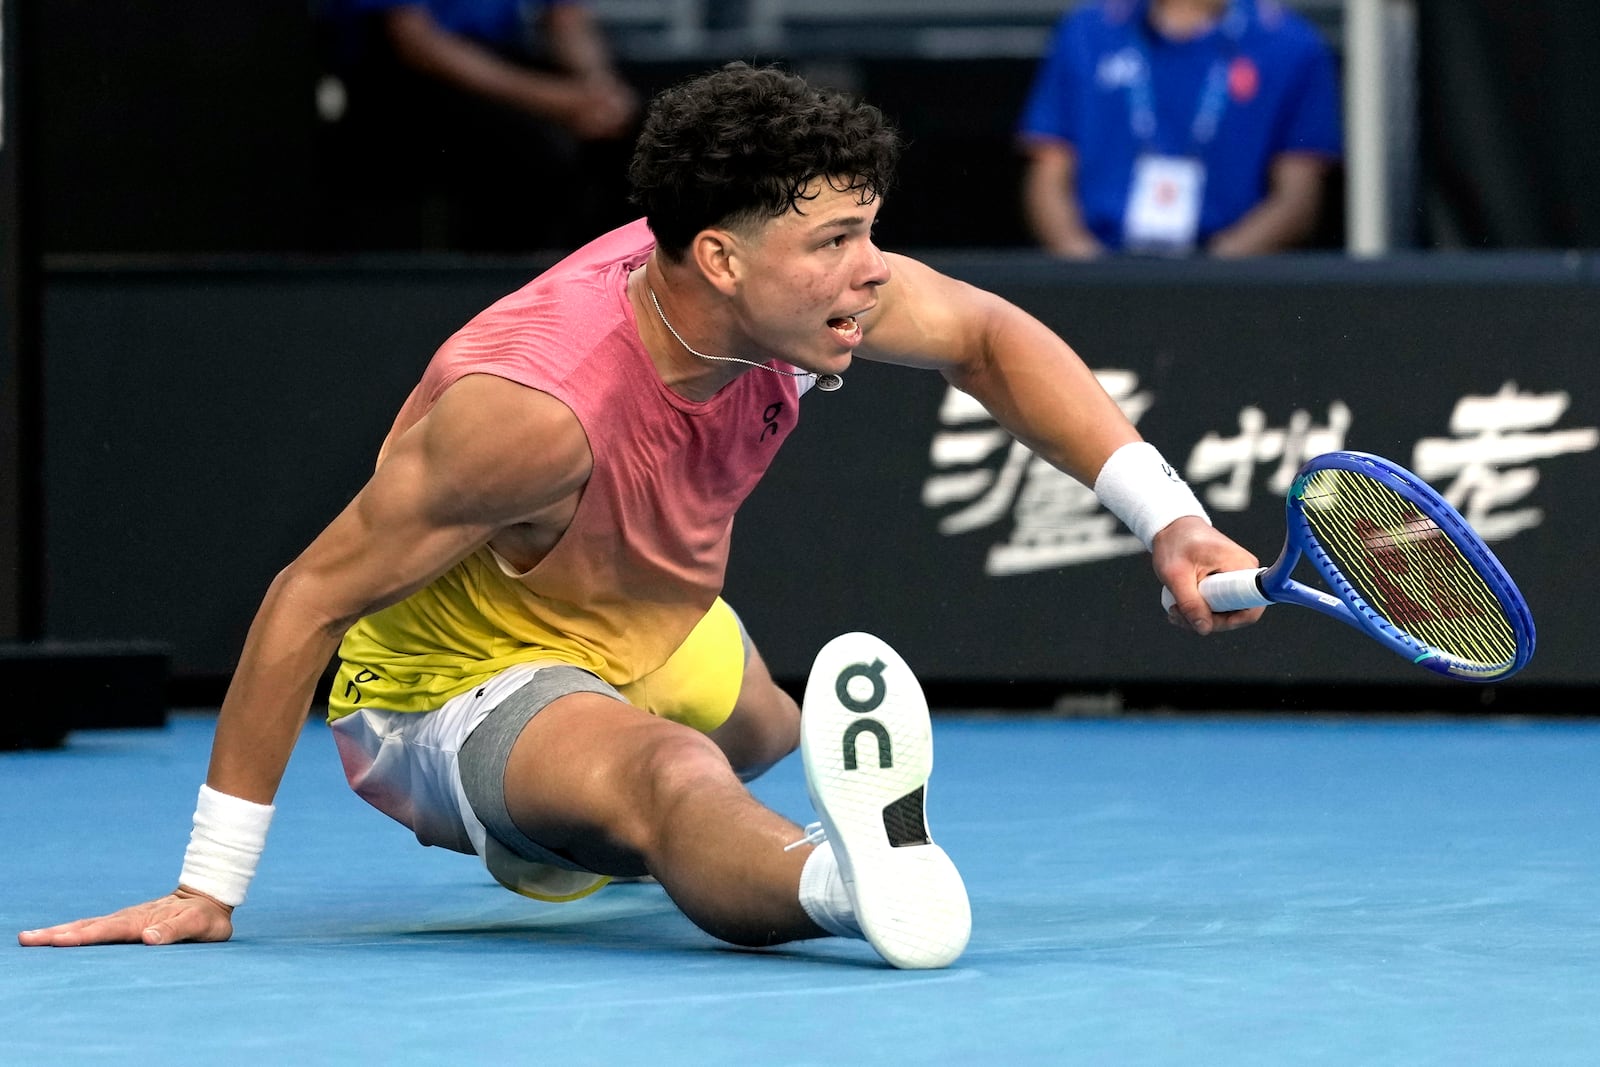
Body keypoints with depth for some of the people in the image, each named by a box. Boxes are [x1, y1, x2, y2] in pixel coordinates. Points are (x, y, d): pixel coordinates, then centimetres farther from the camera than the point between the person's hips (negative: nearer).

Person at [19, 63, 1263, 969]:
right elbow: (310, 599, -30)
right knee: (670, 774, -42)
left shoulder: (803, 279, -18)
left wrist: (1172, 523, -9)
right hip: (464, 691, -9)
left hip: (663, 638, 9)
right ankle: (852, 881, -76)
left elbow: (988, 335, 1)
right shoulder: (537, 406, -37)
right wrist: (210, 889, -27)